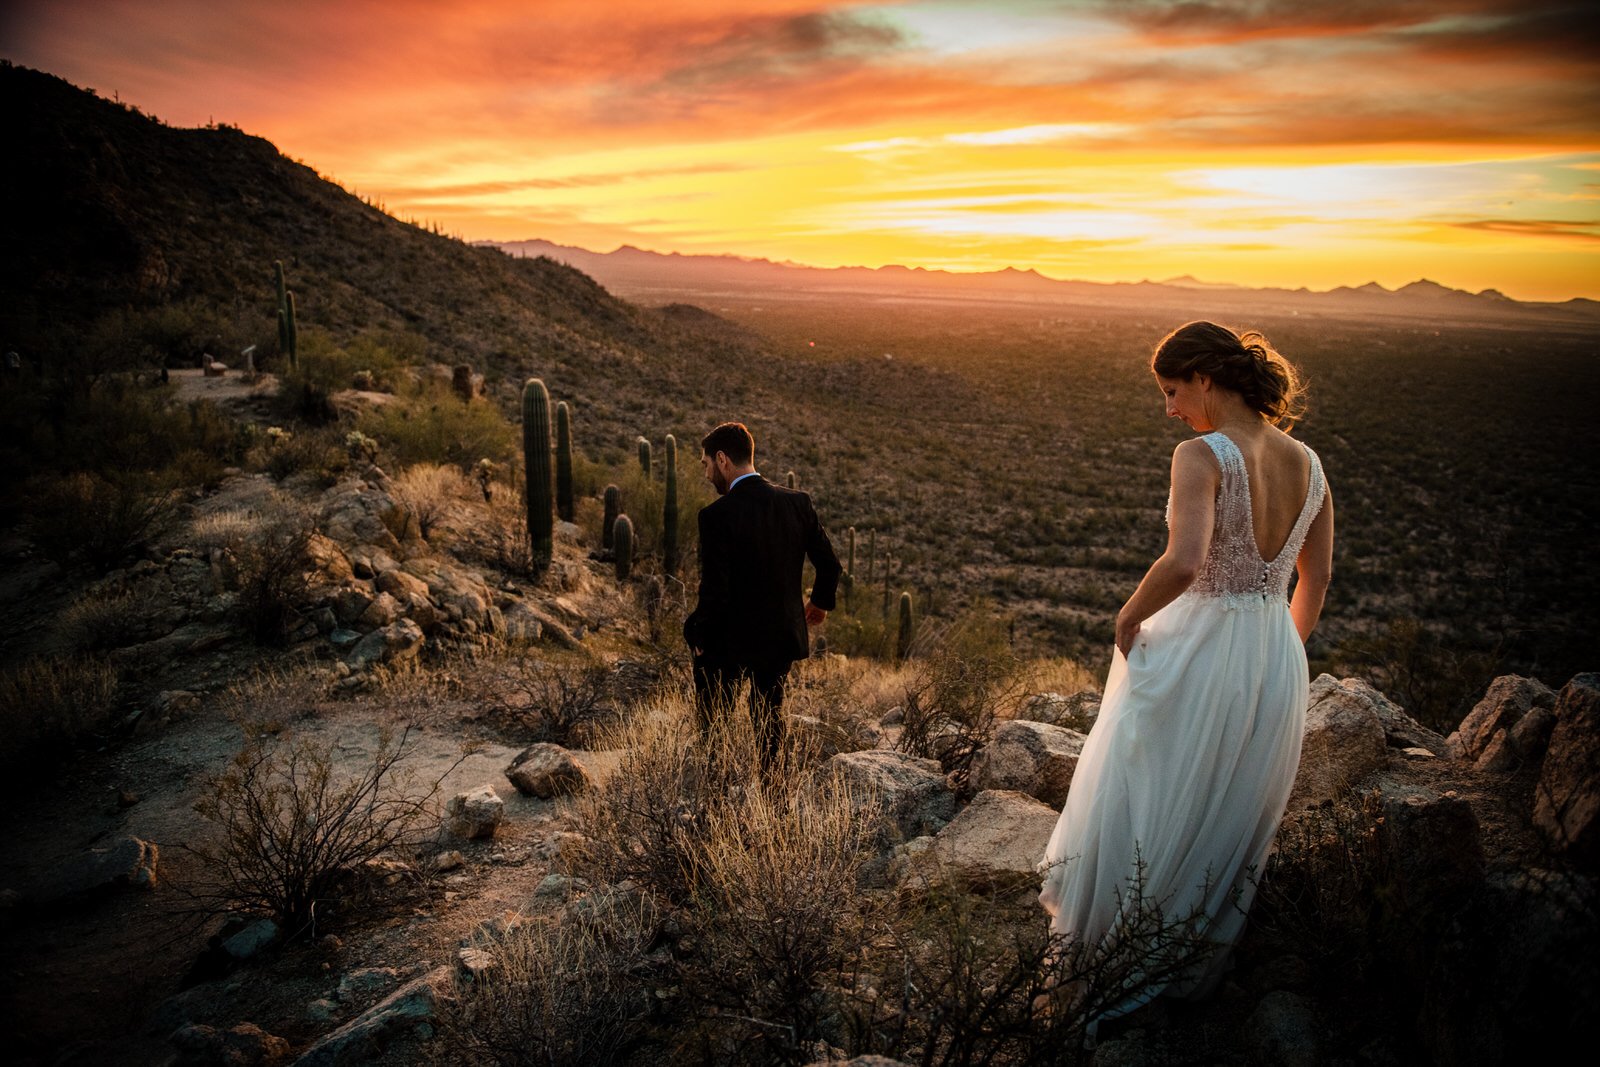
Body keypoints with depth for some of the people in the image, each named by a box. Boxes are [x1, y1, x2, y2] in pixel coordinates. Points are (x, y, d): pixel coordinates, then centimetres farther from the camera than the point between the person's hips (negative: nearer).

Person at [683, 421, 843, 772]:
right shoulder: (797, 502, -4)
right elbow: (829, 564, 3)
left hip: (730, 641, -5)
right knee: (770, 715, 20)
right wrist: (821, 601, 22)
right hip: (783, 634, 5)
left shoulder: (716, 514, -20)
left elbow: (714, 588, -21)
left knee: (712, 722, 12)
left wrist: (699, 637, -5)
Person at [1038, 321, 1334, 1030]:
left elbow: (1183, 562, -34)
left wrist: (1127, 617, -16)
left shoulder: (1203, 455, -19)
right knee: (1235, 818, 23)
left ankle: (1122, 953, 33)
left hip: (1194, 652, -7)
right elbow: (1317, 575, 13)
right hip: (1275, 663, 7)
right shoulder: (1308, 464, 3)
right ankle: (1204, 960, 42)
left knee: (1152, 806, 14)